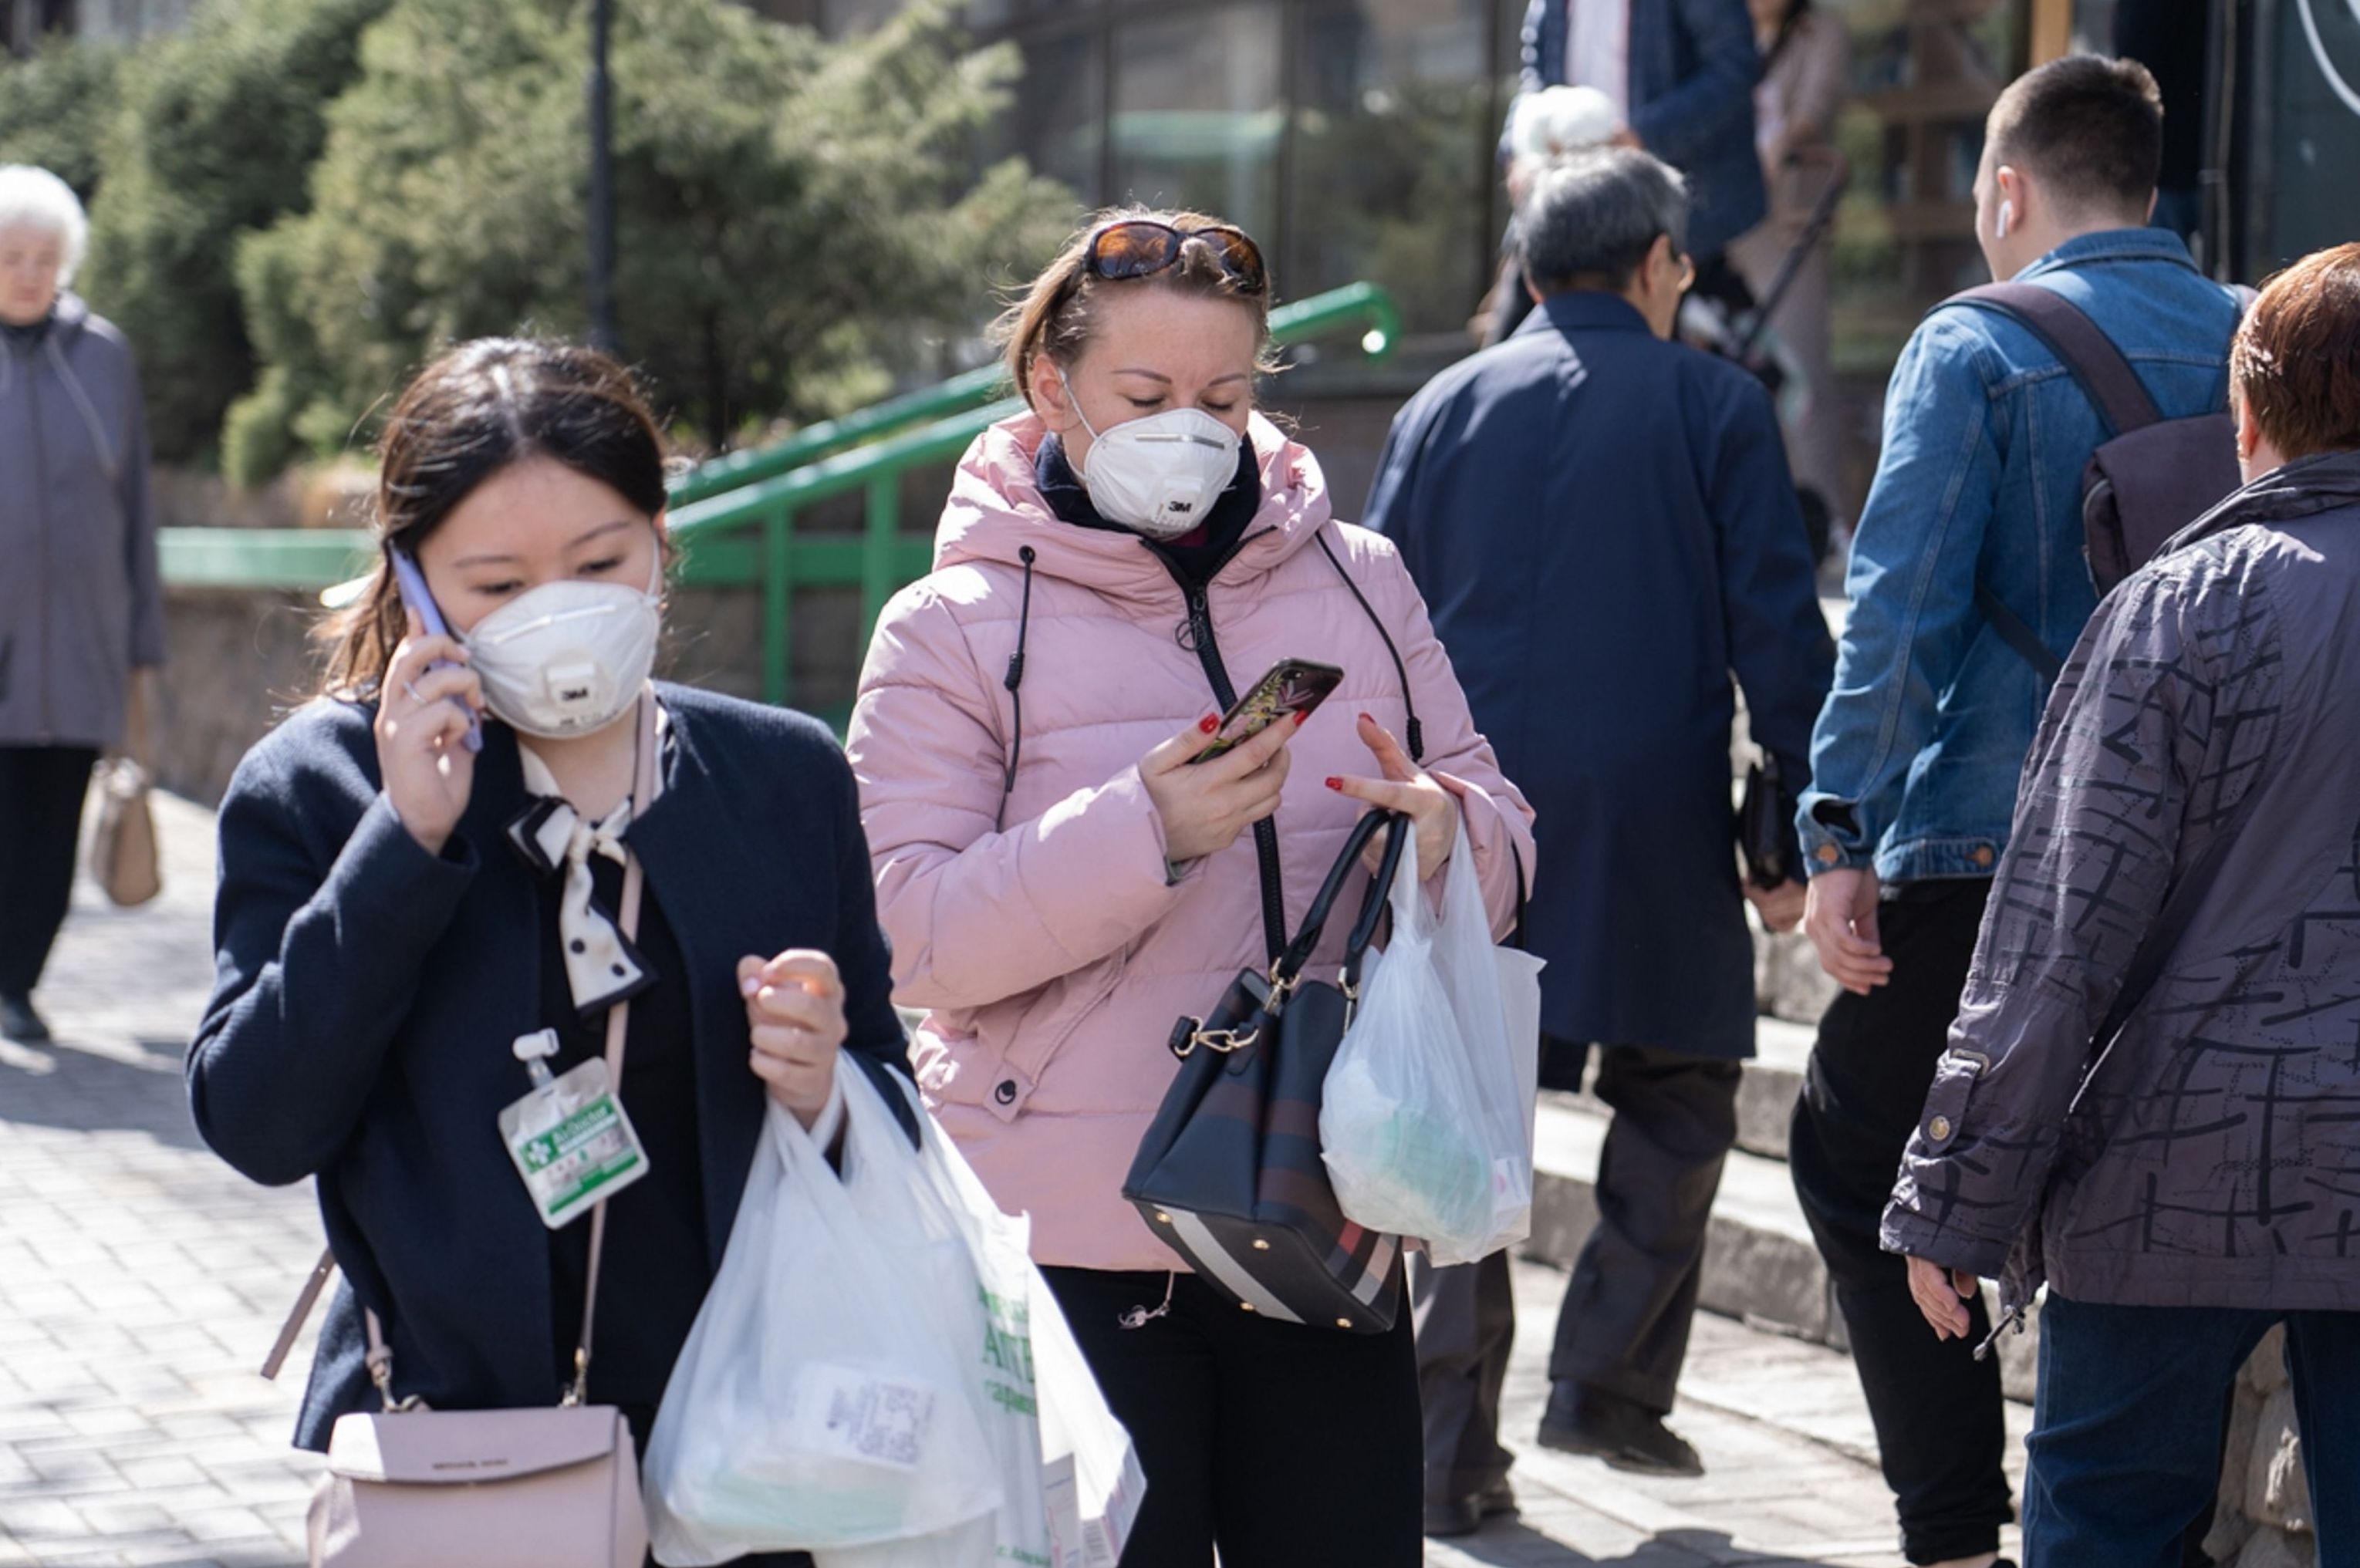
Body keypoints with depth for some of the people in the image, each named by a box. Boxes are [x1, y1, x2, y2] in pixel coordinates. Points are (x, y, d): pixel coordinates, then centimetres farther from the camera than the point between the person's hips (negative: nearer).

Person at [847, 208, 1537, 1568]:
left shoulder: (1360, 585, 10)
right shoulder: (955, 629, -2)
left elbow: (1502, 853, 12)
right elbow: (912, 935, -11)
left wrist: (1447, 839, -12)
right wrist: (1143, 834, -23)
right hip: (1079, 1244, -3)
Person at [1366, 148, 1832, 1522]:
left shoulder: (1447, 407, 10)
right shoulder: (1716, 405, 2)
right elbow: (1778, 632, -2)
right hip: (1654, 827, -3)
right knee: (1677, 1097, 14)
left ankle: (1452, 1454, 6)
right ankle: (1609, 1378, 4)